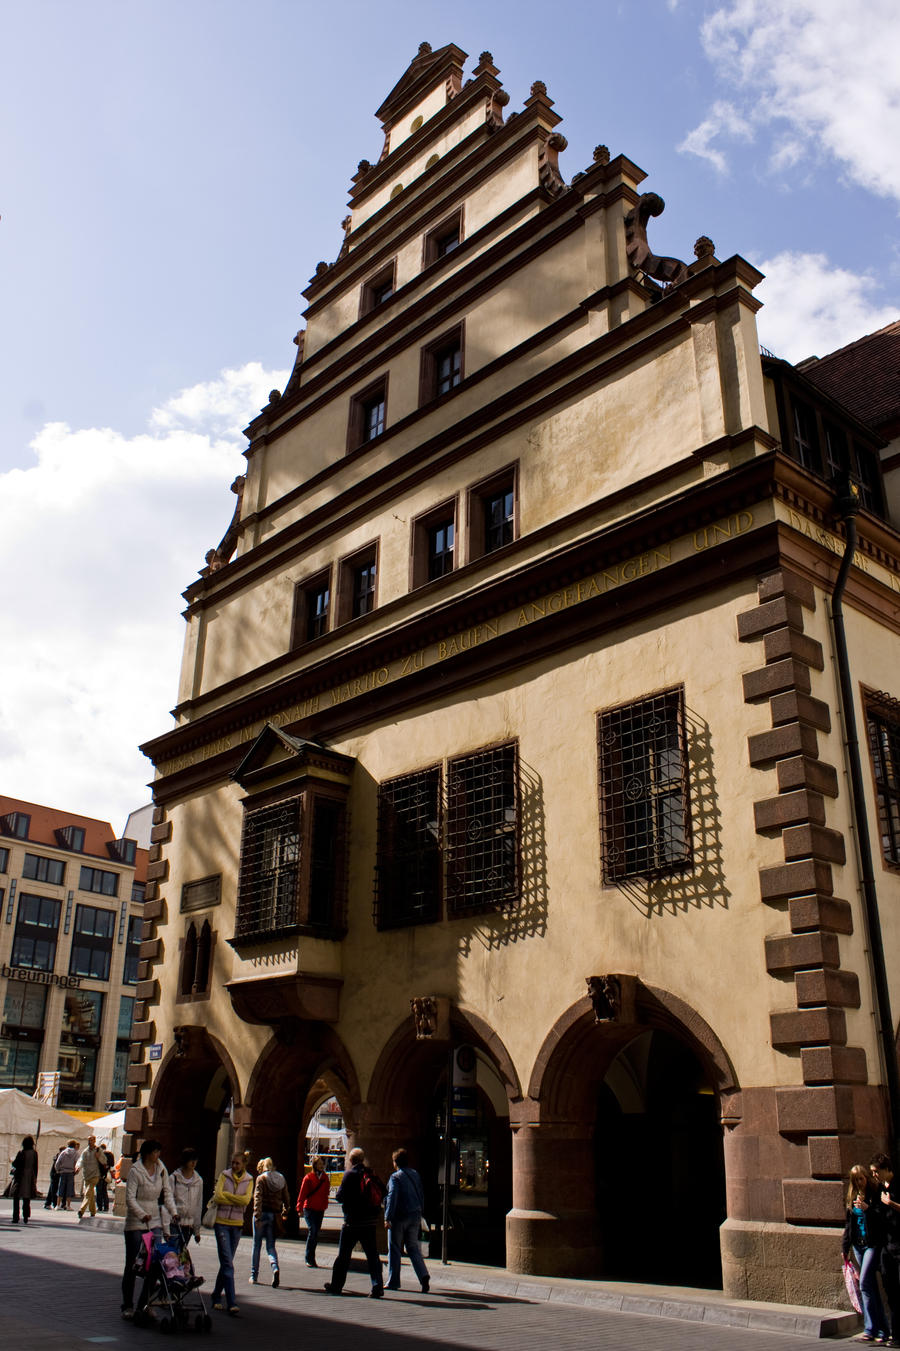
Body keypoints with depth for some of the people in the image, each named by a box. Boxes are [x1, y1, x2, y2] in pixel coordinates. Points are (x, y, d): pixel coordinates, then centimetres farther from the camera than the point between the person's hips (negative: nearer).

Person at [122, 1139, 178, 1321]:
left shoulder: (161, 1168, 4)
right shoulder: (135, 1170, -12)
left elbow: (167, 1192, 7)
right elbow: (130, 1198, -16)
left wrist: (173, 1211, -6)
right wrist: (142, 1215, -29)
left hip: (155, 1221, 5)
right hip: (135, 1224, -5)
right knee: (132, 1265, 3)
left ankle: (144, 1304, 10)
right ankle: (127, 1306, 14)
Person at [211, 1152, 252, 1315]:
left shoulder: (248, 1180, 3)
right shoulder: (224, 1175, -2)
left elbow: (246, 1200, -12)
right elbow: (217, 1197, -14)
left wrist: (226, 1195, -12)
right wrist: (236, 1200, -11)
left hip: (237, 1224, 3)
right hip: (221, 1222, -3)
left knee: (226, 1263, 10)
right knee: (227, 1263, -10)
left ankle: (216, 1296, 27)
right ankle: (231, 1303, -12)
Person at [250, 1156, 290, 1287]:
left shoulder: (261, 1178, -4)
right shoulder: (281, 1179, 9)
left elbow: (258, 1198, -14)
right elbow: (287, 1199, 9)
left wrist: (257, 1216, -17)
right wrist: (284, 1213, 18)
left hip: (263, 1213, -3)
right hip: (275, 1215, 3)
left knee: (256, 1245, 11)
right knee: (271, 1246, 9)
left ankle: (254, 1276, 18)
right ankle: (275, 1268, -18)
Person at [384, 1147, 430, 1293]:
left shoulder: (395, 1177, -10)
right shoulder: (415, 1175, 11)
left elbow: (392, 1197, -18)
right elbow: (421, 1195, 15)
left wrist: (387, 1218, -19)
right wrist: (420, 1214, 20)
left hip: (399, 1217, -6)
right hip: (415, 1216, 6)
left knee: (394, 1249, 6)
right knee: (413, 1248, 10)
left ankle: (393, 1282, 10)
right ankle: (423, 1275, -9)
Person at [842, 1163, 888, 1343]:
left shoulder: (875, 1194, -6)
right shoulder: (852, 1197, 14)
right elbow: (848, 1224, 19)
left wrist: (867, 1208, -25)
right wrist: (845, 1247, 16)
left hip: (873, 1244, -6)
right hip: (858, 1245, 6)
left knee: (865, 1283, -14)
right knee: (871, 1286, 8)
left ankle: (871, 1328, -9)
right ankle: (881, 1329, 13)